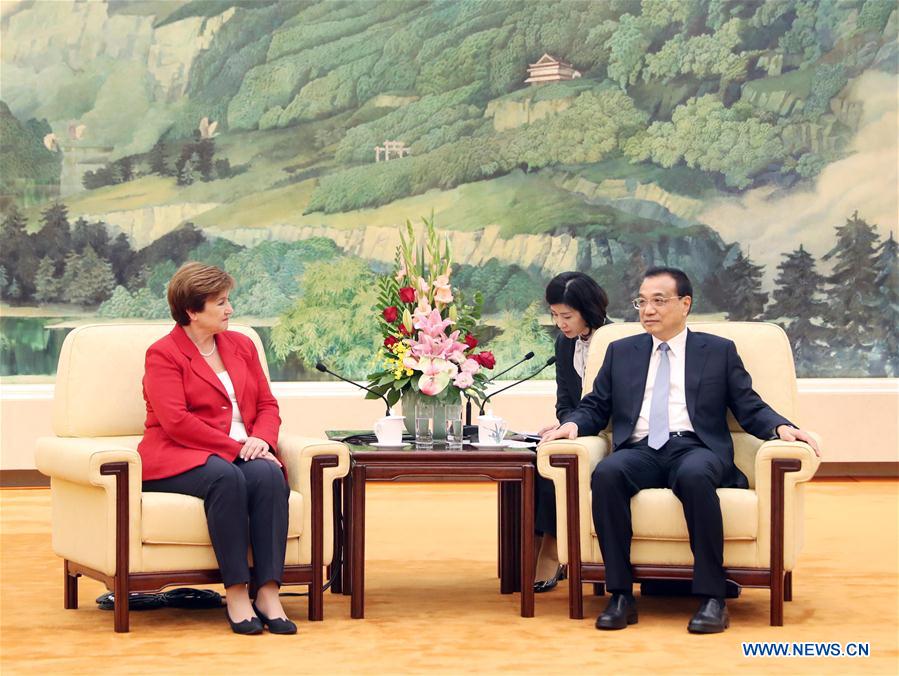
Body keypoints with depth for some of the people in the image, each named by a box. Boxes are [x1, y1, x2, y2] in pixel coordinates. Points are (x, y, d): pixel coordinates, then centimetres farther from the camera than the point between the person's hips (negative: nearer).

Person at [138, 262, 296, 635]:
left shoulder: (241, 345, 18)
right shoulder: (163, 354, -1)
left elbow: (267, 405, 17)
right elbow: (176, 422, -13)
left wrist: (261, 439, -7)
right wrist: (234, 447, -18)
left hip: (244, 453, 5)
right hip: (178, 459, -5)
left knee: (268, 476, -30)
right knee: (226, 477, -38)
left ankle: (269, 594, -35)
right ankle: (235, 595, -35)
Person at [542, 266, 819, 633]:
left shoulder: (719, 351, 17)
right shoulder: (621, 352, 23)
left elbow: (750, 408, 12)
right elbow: (595, 407, 21)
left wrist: (781, 427, -9)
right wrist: (573, 423, -2)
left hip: (695, 448, -2)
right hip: (640, 450, 2)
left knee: (694, 476, -39)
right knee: (606, 474, -33)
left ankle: (712, 598, -33)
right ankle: (620, 595, -28)